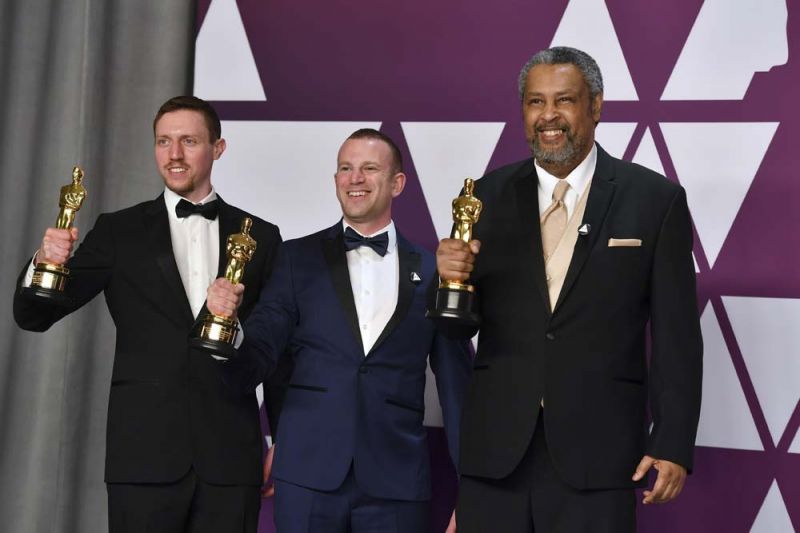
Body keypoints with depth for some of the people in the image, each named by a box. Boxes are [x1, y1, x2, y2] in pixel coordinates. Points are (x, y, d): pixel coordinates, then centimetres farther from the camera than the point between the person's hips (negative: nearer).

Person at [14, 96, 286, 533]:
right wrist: (46, 262, -19)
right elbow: (34, 316, 1)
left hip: (230, 455, 1)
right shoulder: (119, 231, 6)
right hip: (145, 453, -1)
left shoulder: (259, 237, 9)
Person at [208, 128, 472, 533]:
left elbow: (456, 386, 8)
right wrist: (226, 320, -21)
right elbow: (253, 364, 0)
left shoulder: (432, 271, 5)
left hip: (397, 482, 0)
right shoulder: (298, 258, 5)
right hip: (308, 475, 0)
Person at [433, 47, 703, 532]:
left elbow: (676, 336, -1)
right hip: (495, 449, 2)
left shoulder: (656, 200, -1)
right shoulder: (489, 196, 6)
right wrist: (453, 274, -12)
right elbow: (459, 325, 8)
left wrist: (674, 444, -5)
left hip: (597, 452, -2)